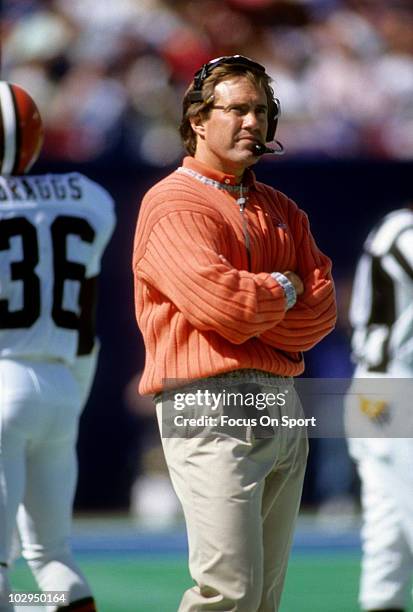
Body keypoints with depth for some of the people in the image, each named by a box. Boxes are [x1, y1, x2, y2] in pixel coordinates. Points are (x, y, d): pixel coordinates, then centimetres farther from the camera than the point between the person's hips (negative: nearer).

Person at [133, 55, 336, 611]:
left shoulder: (280, 210, 20)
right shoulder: (174, 205, -5)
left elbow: (322, 309, 7)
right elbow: (221, 303, -19)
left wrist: (253, 309, -9)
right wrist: (283, 291, -1)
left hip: (284, 405, 8)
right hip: (211, 404, -8)